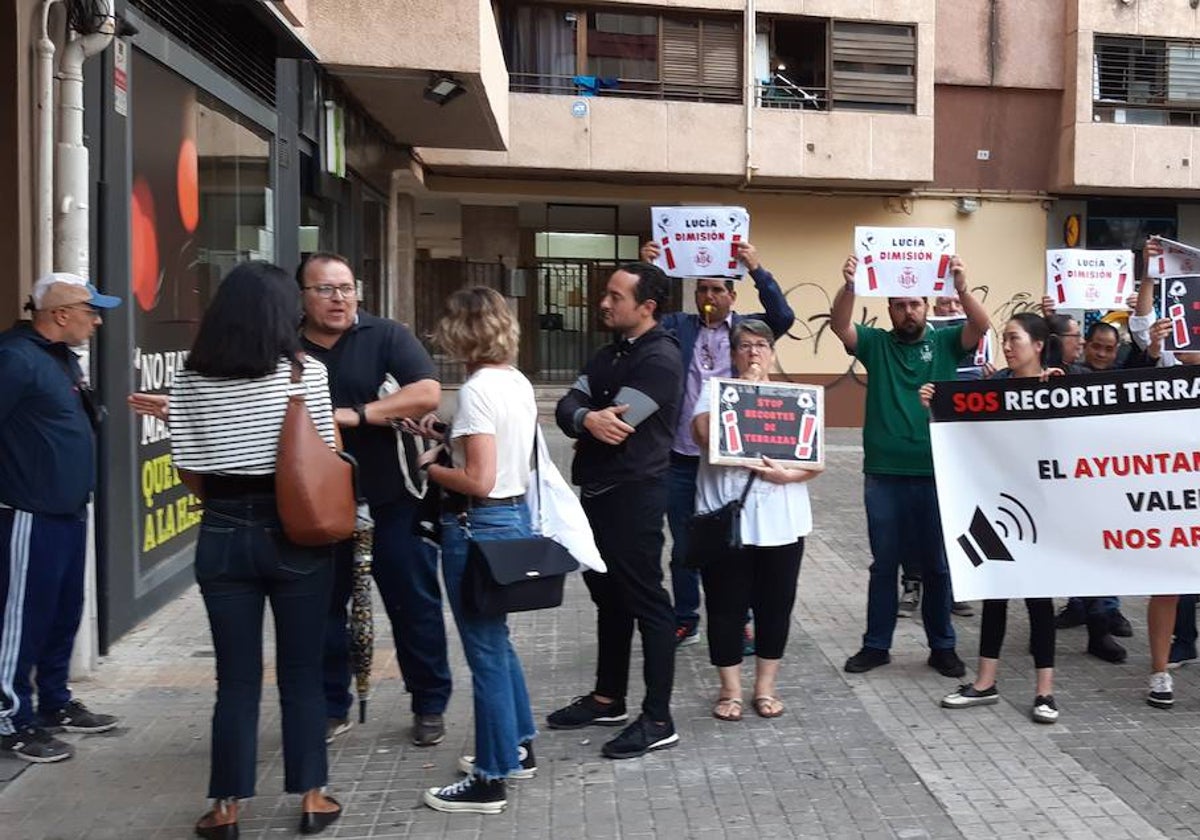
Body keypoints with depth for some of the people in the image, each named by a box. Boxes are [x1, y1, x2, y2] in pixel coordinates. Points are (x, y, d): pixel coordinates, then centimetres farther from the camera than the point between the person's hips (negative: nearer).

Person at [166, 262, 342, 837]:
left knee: (235, 677, 10)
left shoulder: (191, 380, -1)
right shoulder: (304, 371, -8)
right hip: (294, 535, -2)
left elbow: (189, 473, 2)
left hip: (223, 536, 2)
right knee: (301, 672, 11)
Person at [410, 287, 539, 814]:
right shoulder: (518, 382, 8)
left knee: (485, 651, 0)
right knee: (496, 640, 23)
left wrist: (427, 465, -9)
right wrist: (446, 436, 14)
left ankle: (490, 780, 10)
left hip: (479, 526, -9)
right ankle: (517, 747, 35)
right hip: (515, 515, 9)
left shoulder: (477, 389, -19)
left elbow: (478, 481, -23)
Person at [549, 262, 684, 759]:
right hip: (597, 492, 9)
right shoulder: (610, 353, 14)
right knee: (609, 597, 18)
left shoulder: (660, 358, -15)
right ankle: (608, 699, 30)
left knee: (646, 602, -3)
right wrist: (587, 419, -20)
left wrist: (583, 424, -5)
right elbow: (566, 407, 1)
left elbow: (617, 427, -25)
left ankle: (658, 720, 4)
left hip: (633, 496, -9)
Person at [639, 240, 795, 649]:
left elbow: (783, 316, -13)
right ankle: (685, 621, 24)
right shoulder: (679, 326, 7)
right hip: (681, 458, 2)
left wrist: (757, 269, -23)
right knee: (683, 546, 11)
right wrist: (644, 270, -18)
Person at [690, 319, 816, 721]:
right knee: (726, 607, 4)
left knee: (775, 605, 8)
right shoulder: (714, 390, 5)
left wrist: (788, 474, -16)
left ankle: (765, 687, 23)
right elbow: (706, 434, -15)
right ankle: (730, 690, 18)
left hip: (780, 521, 2)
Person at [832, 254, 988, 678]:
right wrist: (848, 287, -29)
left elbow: (981, 326, -13)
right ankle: (876, 644, 21)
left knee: (936, 564, 10)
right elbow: (839, 326, -11)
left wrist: (962, 289, -31)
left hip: (935, 474, 0)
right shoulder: (876, 343, 4)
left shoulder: (944, 342, 3)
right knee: (884, 564, 11)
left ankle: (942, 646, 21)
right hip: (883, 475, 1)